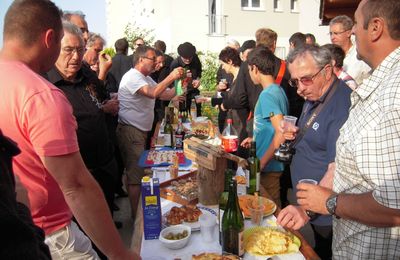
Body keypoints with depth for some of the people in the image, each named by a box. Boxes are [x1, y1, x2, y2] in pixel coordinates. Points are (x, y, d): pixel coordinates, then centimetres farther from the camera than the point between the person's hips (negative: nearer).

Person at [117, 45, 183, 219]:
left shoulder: (146, 78, 17)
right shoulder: (132, 76, -15)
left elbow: (164, 95, 10)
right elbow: (153, 93, -30)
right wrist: (170, 77, -25)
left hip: (140, 131, 10)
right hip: (130, 132, -10)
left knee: (137, 173, 16)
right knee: (136, 175, -4)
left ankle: (138, 212, 26)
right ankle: (137, 216, 5)